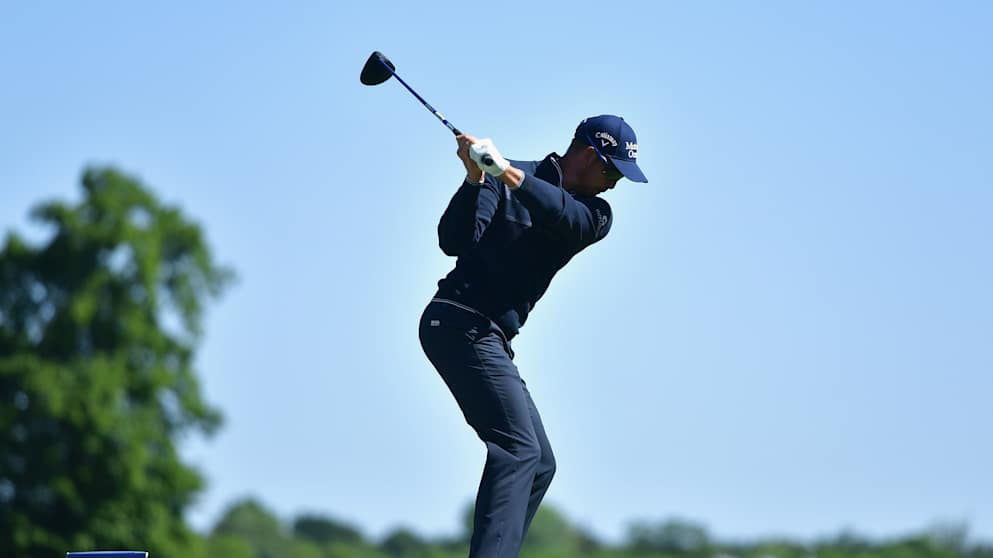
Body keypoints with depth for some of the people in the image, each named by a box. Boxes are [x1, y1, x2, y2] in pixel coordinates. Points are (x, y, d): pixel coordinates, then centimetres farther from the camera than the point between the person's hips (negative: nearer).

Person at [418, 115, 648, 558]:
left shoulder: (597, 214, 9)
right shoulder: (500, 181, -2)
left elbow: (565, 215, -15)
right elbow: (454, 242, -12)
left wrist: (514, 176, -32)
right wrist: (475, 179, -25)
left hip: (490, 338, 8)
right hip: (459, 322, -8)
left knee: (539, 464, 9)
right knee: (518, 447, -20)